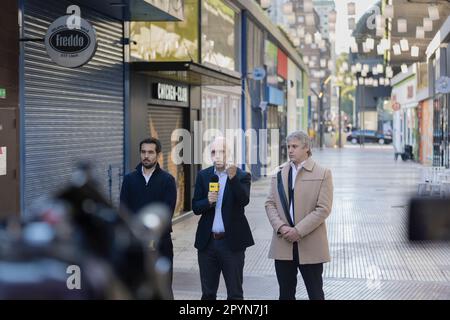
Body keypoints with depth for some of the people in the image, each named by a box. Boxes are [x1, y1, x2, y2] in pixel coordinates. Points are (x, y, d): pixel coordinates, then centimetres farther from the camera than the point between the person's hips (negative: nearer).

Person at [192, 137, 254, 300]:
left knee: (235, 293, 1)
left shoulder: (242, 176, -3)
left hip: (232, 242, -3)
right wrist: (208, 201, -17)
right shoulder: (203, 176, 7)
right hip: (207, 242, 3)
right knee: (208, 293, 11)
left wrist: (233, 178, -34)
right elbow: (195, 207, 4)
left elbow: (244, 200, -20)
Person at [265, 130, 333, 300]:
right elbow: (270, 203, 7)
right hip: (283, 244, 4)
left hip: (310, 246, -4)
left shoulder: (322, 174, -3)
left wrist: (298, 231, -15)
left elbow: (323, 209, -10)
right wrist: (280, 227, -10)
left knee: (315, 293, 4)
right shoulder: (279, 173, 9)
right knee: (285, 293, 10)